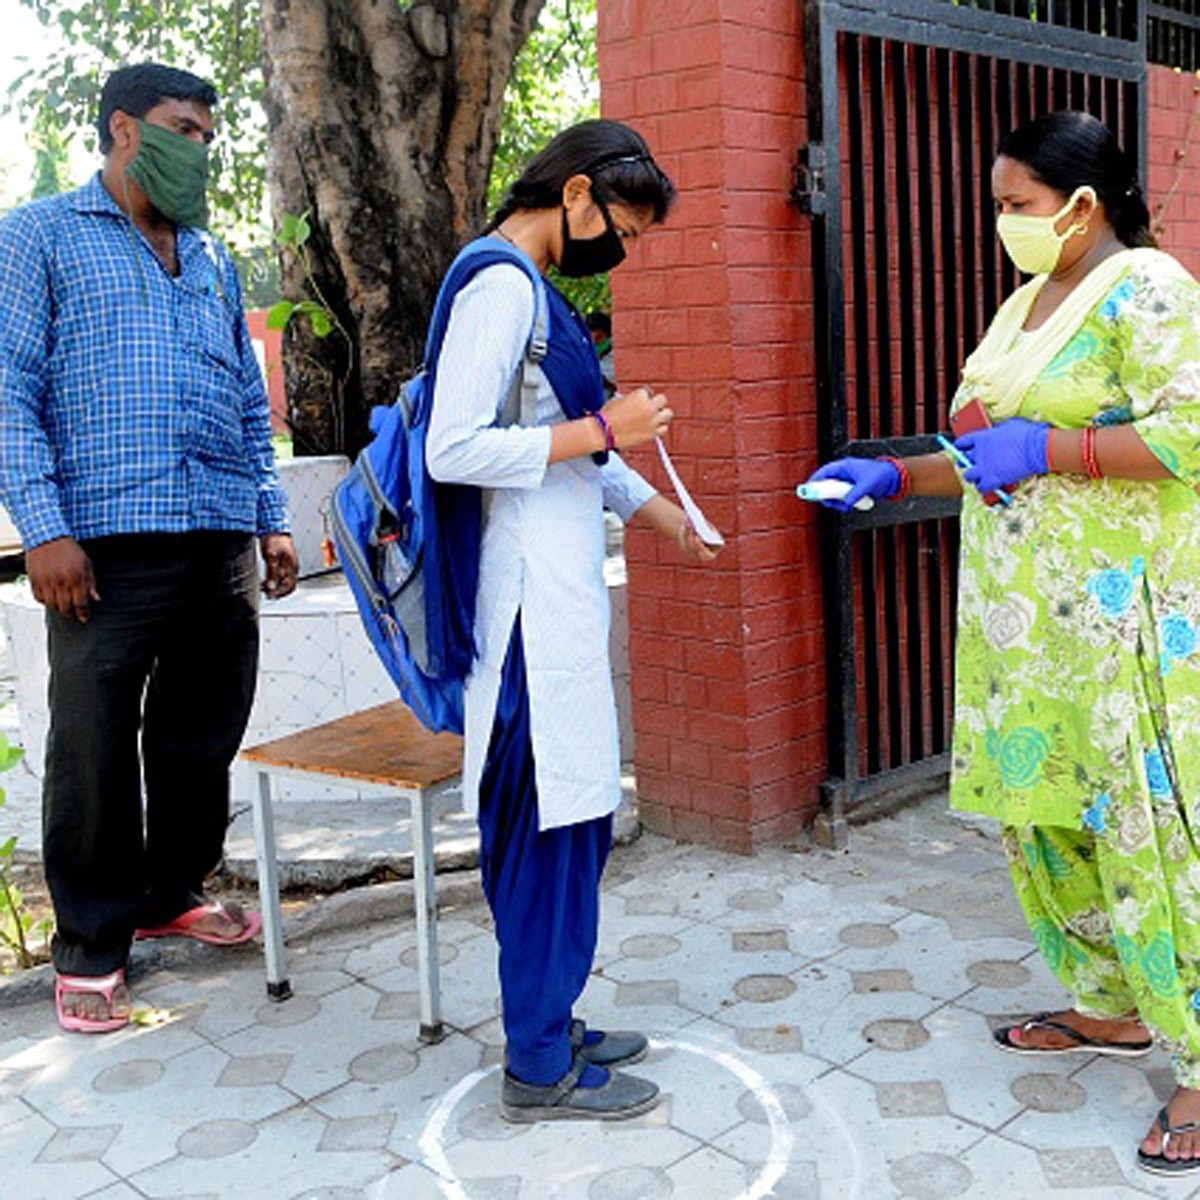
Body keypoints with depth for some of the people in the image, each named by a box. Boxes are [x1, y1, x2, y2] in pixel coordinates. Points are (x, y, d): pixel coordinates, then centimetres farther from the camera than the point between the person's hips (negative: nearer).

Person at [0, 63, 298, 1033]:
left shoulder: (212, 258, 21)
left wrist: (272, 518, 15)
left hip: (221, 541, 5)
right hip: (108, 541, -5)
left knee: (204, 732, 11)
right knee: (95, 744, 1)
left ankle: (176, 891, 31)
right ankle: (92, 943, 15)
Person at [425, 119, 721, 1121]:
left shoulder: (527, 286, 17)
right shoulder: (501, 286, -14)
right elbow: (454, 450, -23)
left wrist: (652, 508, 28)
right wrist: (602, 430, -17)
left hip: (558, 589, 10)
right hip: (532, 596, -10)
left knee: (567, 818, 15)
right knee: (550, 822, -3)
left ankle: (549, 1028, 26)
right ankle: (541, 1068, 10)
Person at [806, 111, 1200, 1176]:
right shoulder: (1028, 302, 18)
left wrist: (1040, 448, -22)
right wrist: (895, 477, 12)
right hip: (1025, 614, 9)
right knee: (1045, 809, 13)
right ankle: (1112, 1005, 29)